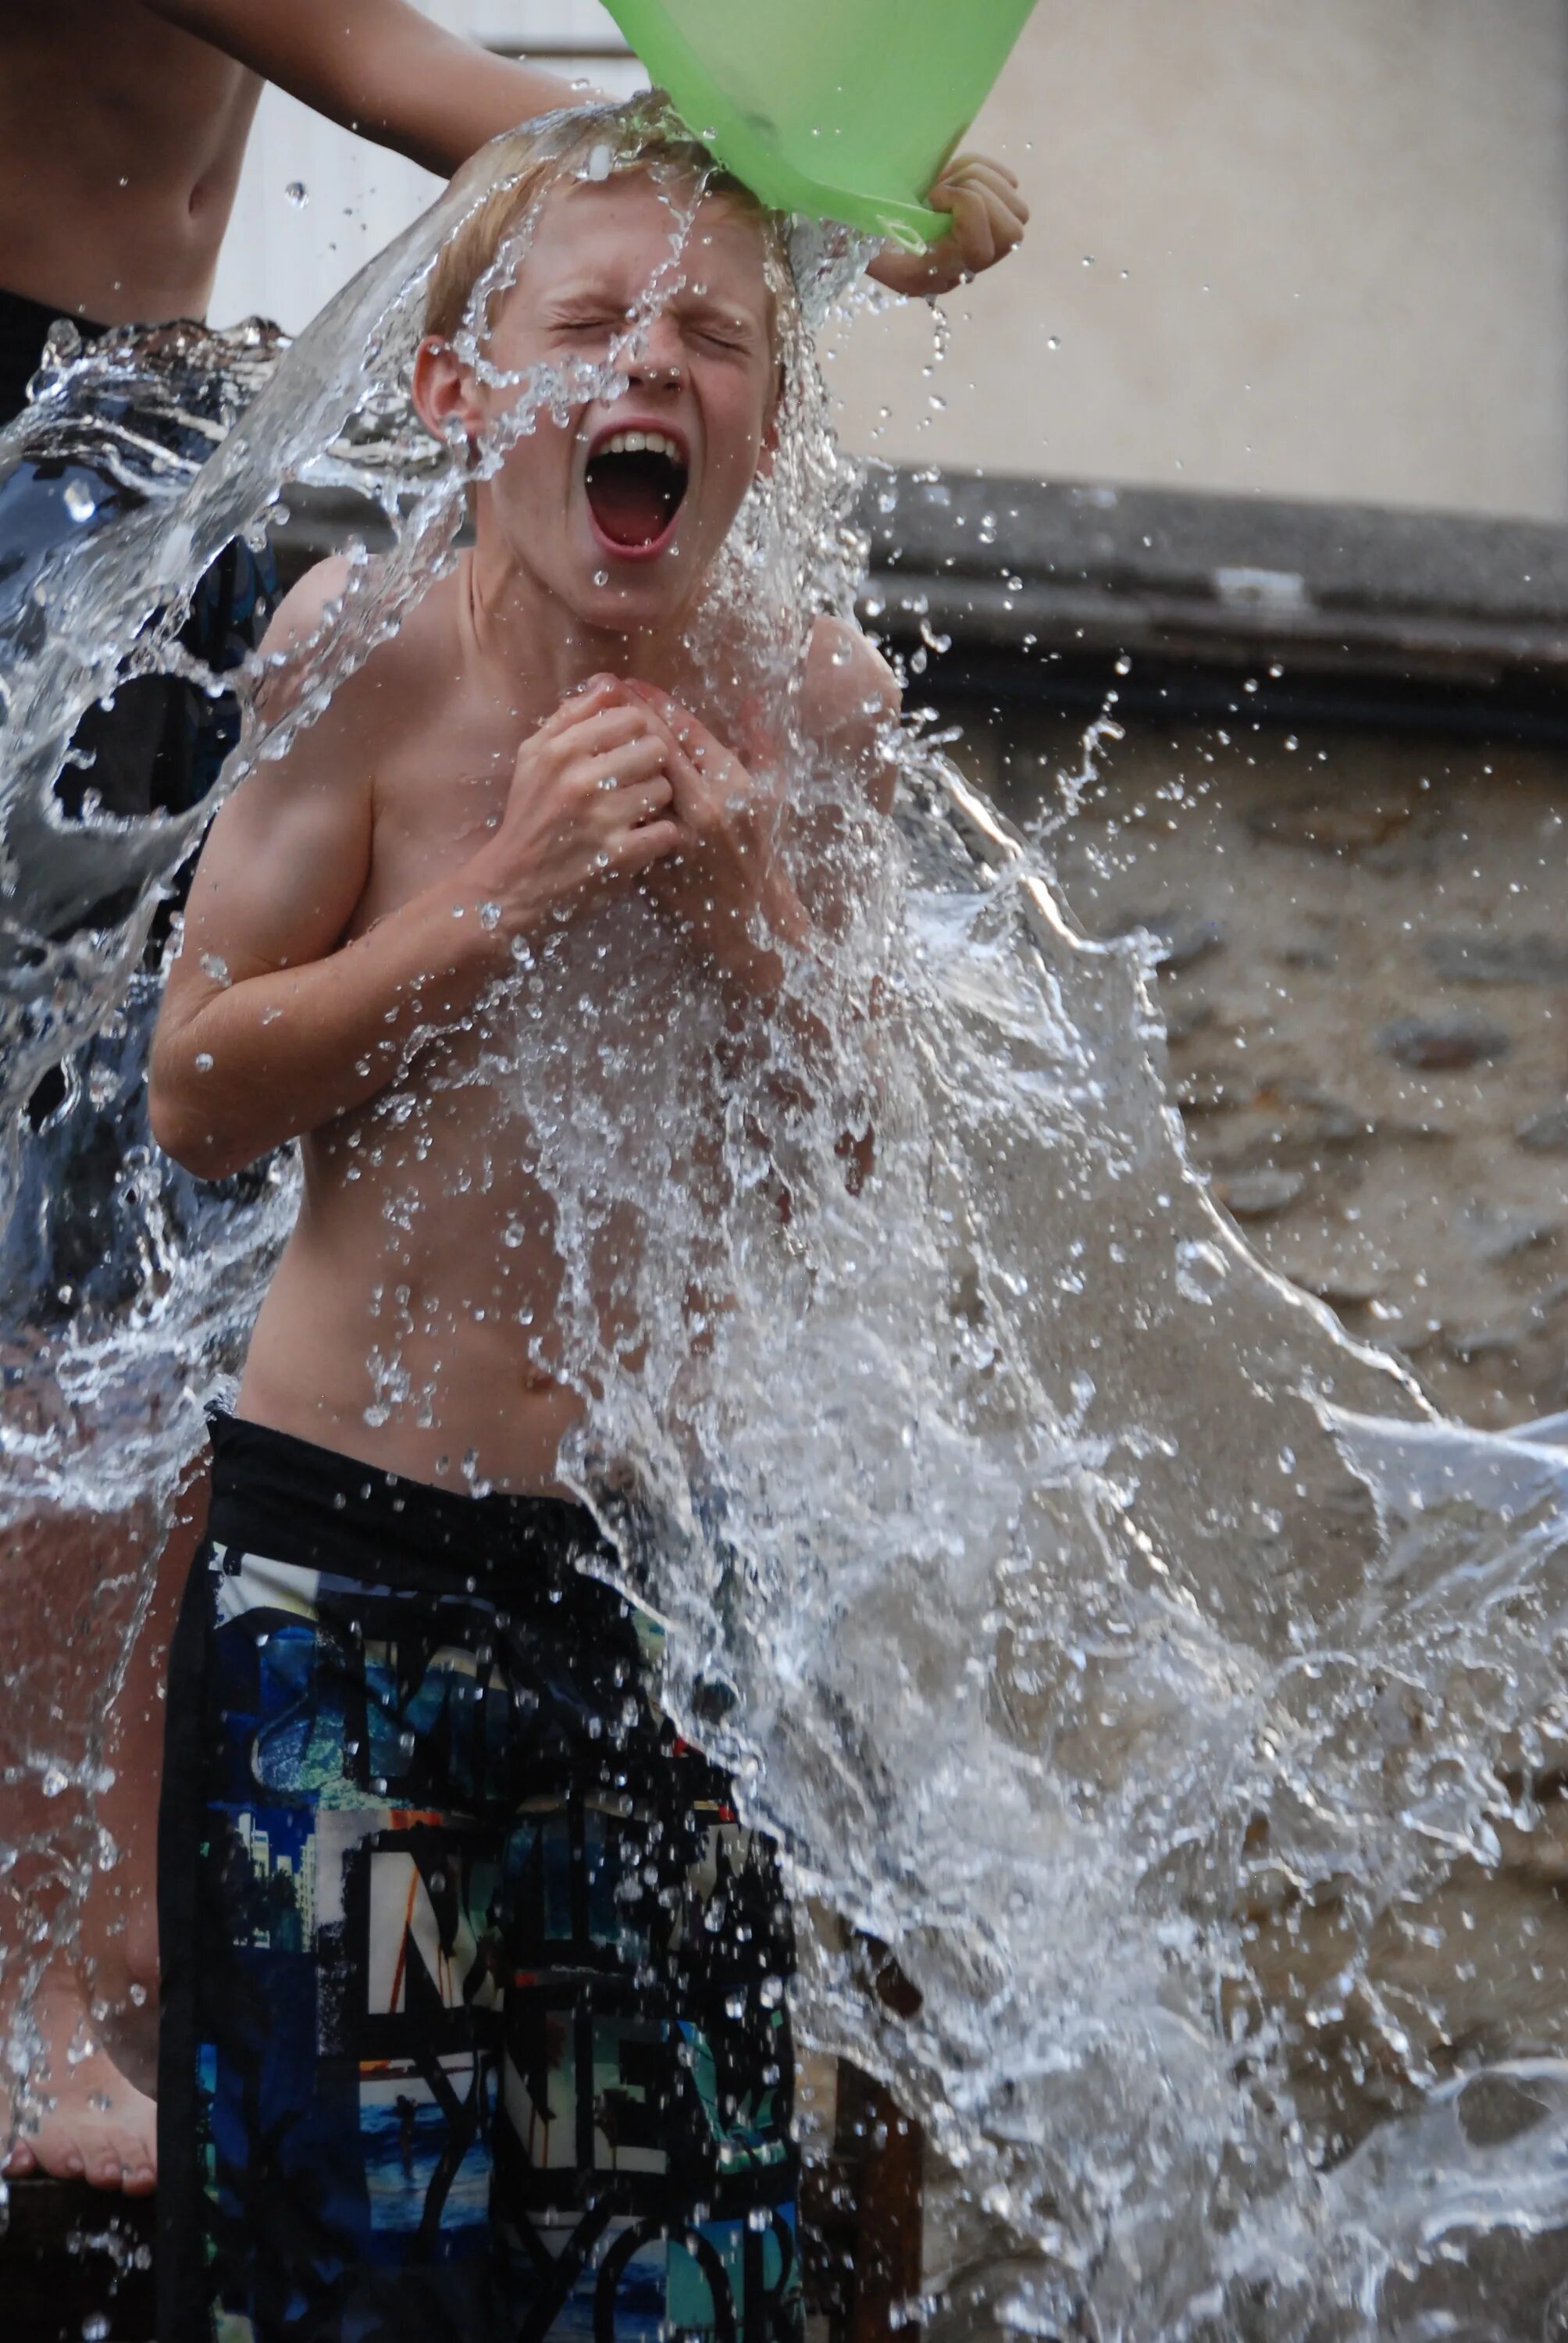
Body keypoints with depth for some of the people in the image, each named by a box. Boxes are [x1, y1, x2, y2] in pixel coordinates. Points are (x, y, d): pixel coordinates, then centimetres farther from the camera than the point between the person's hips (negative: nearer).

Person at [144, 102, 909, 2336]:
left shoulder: (815, 705, -3)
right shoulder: (372, 646, -11)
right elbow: (200, 1093, -11)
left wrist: (750, 912, -15)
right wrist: (503, 890, -20)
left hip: (674, 1548, 2)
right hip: (351, 1547, -2)